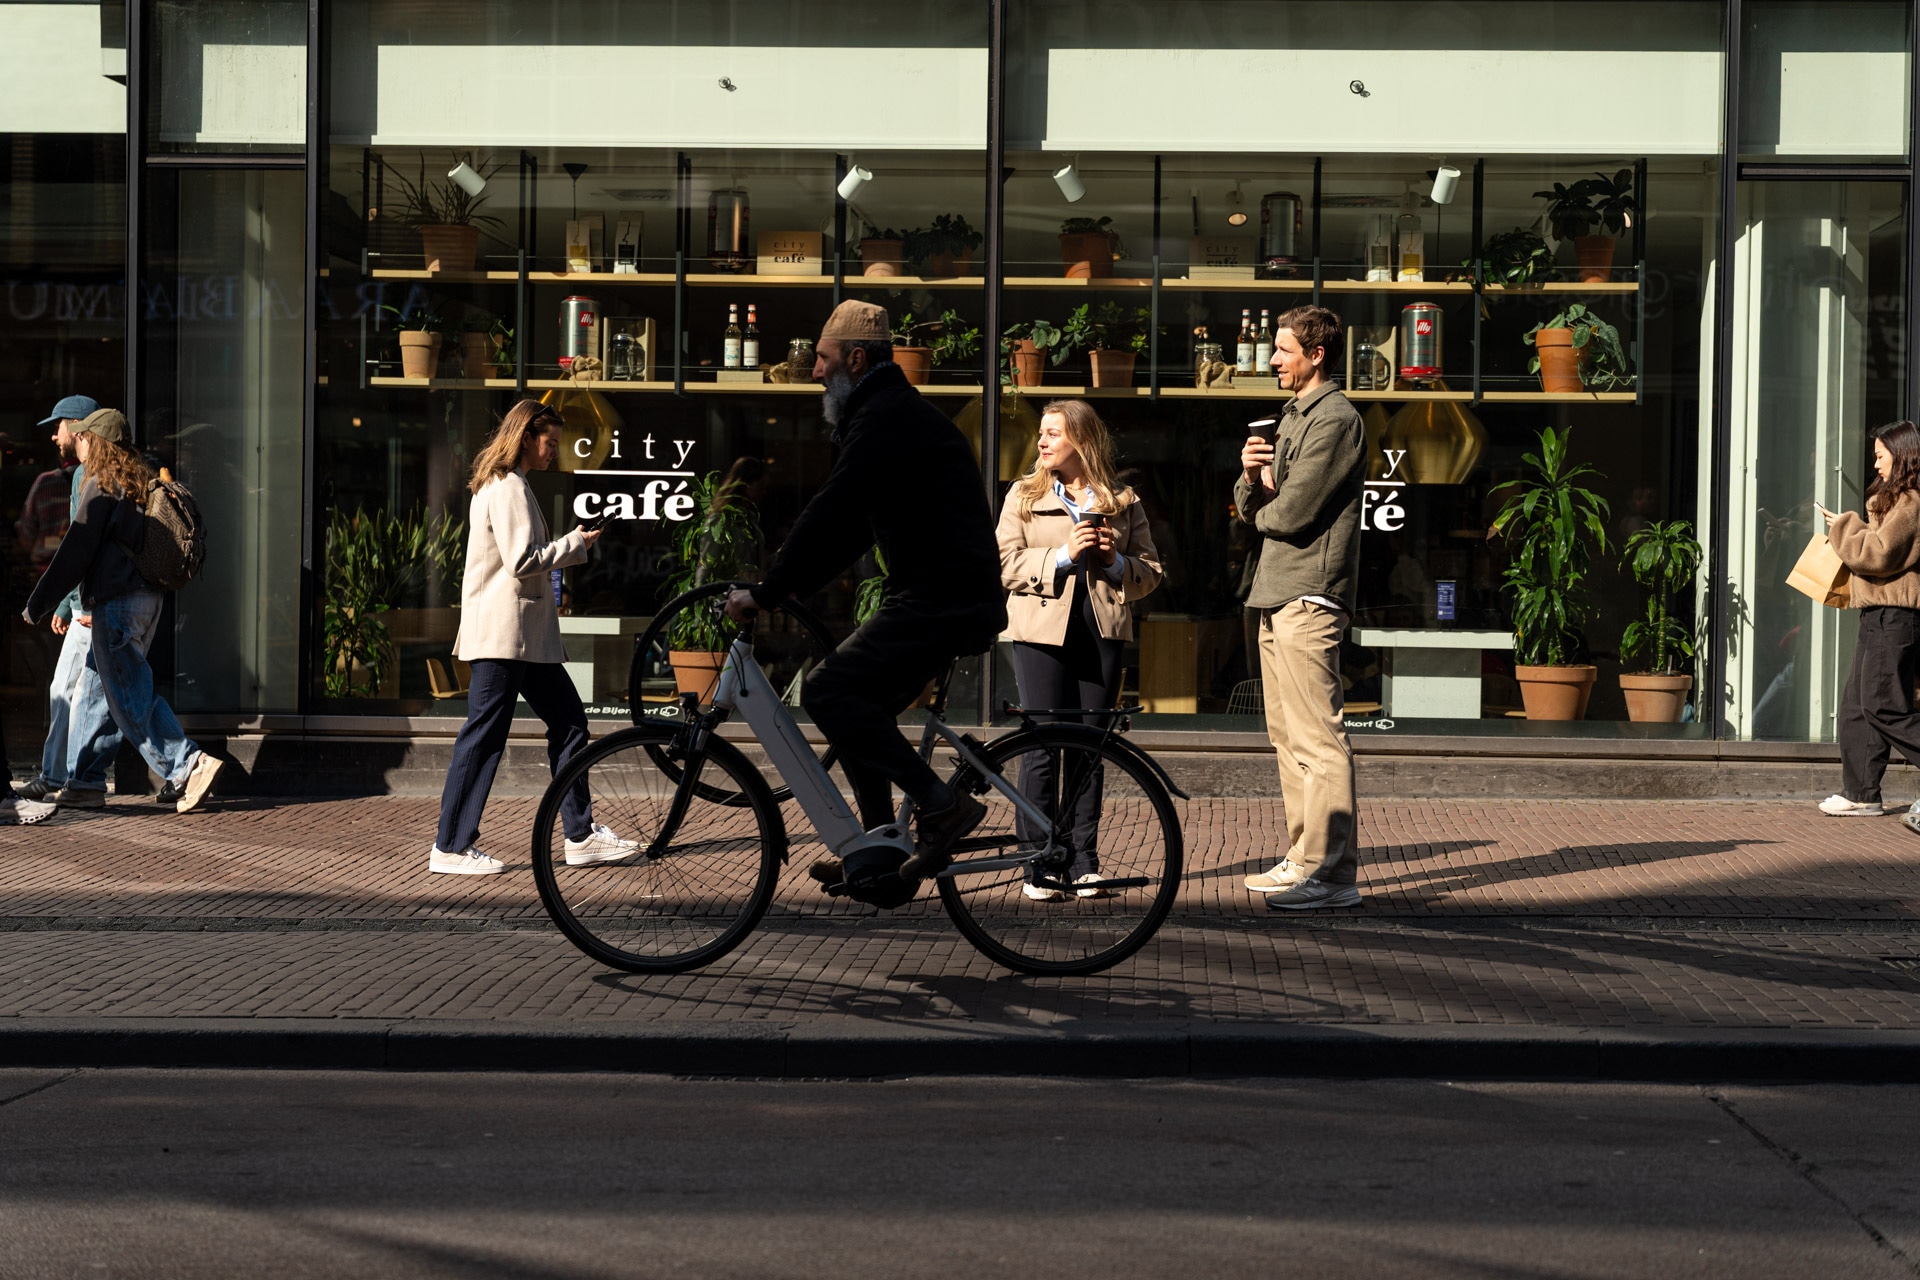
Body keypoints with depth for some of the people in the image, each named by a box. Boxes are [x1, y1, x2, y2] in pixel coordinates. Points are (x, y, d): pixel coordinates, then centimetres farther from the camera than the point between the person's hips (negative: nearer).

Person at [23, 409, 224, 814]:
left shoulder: (100, 485, -9)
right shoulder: (141, 482, 15)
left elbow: (76, 553, -12)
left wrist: (39, 604, -6)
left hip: (115, 604, -9)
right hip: (147, 598, 9)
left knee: (130, 697, -8)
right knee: (94, 689, 16)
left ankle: (189, 765, -17)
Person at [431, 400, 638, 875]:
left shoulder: (498, 486, 19)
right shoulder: (509, 488, -13)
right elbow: (522, 560, -21)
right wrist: (574, 545, -9)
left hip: (526, 635, 11)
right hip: (504, 634, -11)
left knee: (567, 720, 10)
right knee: (483, 736, -6)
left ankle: (581, 836, 13)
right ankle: (450, 847, -1)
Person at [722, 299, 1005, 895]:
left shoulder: (885, 419, -12)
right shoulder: (899, 413, 22)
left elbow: (830, 516, -19)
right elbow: (852, 526, 24)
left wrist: (765, 593, -15)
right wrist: (787, 586, 18)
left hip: (940, 600, -11)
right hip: (957, 599, 11)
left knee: (827, 691, -15)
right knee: (863, 705, 16)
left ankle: (942, 806, -15)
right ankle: (879, 855, 19)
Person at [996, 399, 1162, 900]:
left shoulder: (1122, 501, 11)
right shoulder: (1024, 495, 9)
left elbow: (1151, 571, 10)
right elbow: (1005, 565, -1)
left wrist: (1115, 561, -10)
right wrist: (1063, 555, -13)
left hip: (1101, 632, 1)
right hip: (1042, 632, -1)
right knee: (1042, 747, -3)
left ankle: (1083, 864, 10)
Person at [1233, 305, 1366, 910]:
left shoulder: (1335, 418, -10)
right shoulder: (1292, 416, 21)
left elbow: (1290, 512, -18)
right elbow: (1250, 508, 18)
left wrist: (1263, 511, 4)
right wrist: (1251, 476, -3)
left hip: (1309, 596, -10)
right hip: (1277, 594, 10)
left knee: (1317, 738, -11)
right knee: (1287, 735, 13)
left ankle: (1331, 872, -11)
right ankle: (1303, 857, 20)